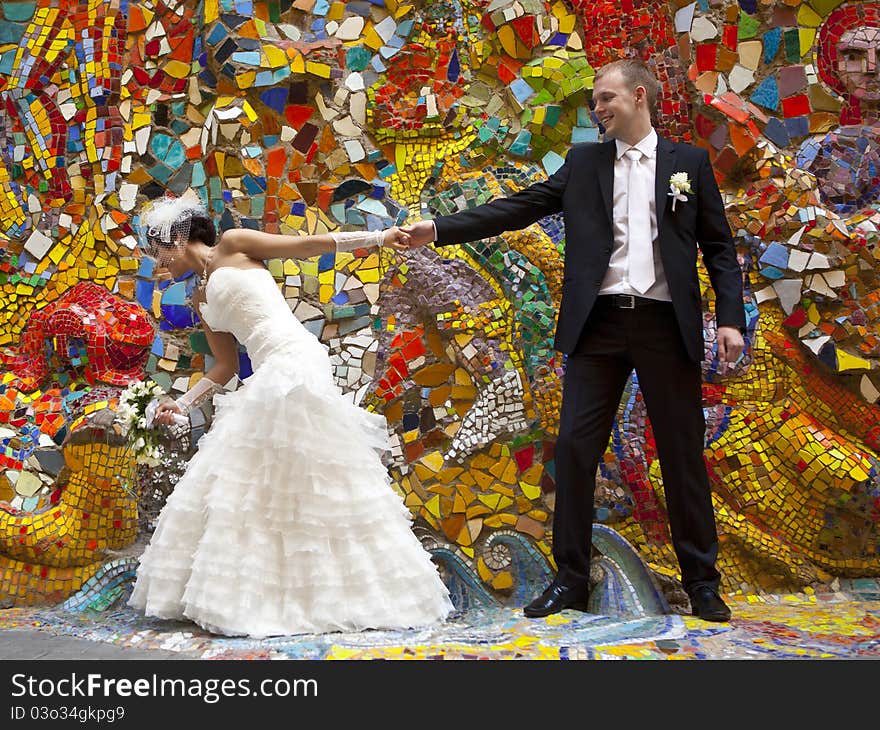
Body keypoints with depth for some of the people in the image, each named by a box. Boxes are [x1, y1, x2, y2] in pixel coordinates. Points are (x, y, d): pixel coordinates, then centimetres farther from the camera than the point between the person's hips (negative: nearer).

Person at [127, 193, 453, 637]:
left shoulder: (234, 245, 6)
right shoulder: (202, 300, 24)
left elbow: (309, 245, 2)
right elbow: (225, 368, 23)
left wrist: (378, 237, -4)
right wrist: (181, 404, 14)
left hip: (296, 364, -8)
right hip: (266, 382, 8)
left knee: (308, 481, -7)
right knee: (257, 487, 5)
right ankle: (264, 594, 11)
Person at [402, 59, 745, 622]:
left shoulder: (690, 162, 8)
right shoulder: (583, 163, 12)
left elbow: (719, 247, 6)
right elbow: (518, 208, 6)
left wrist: (731, 318, -5)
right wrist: (439, 229, -3)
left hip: (666, 323, -1)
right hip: (599, 323, 2)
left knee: (683, 454, 3)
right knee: (575, 448, -1)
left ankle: (702, 582, 16)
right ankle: (571, 579, 9)